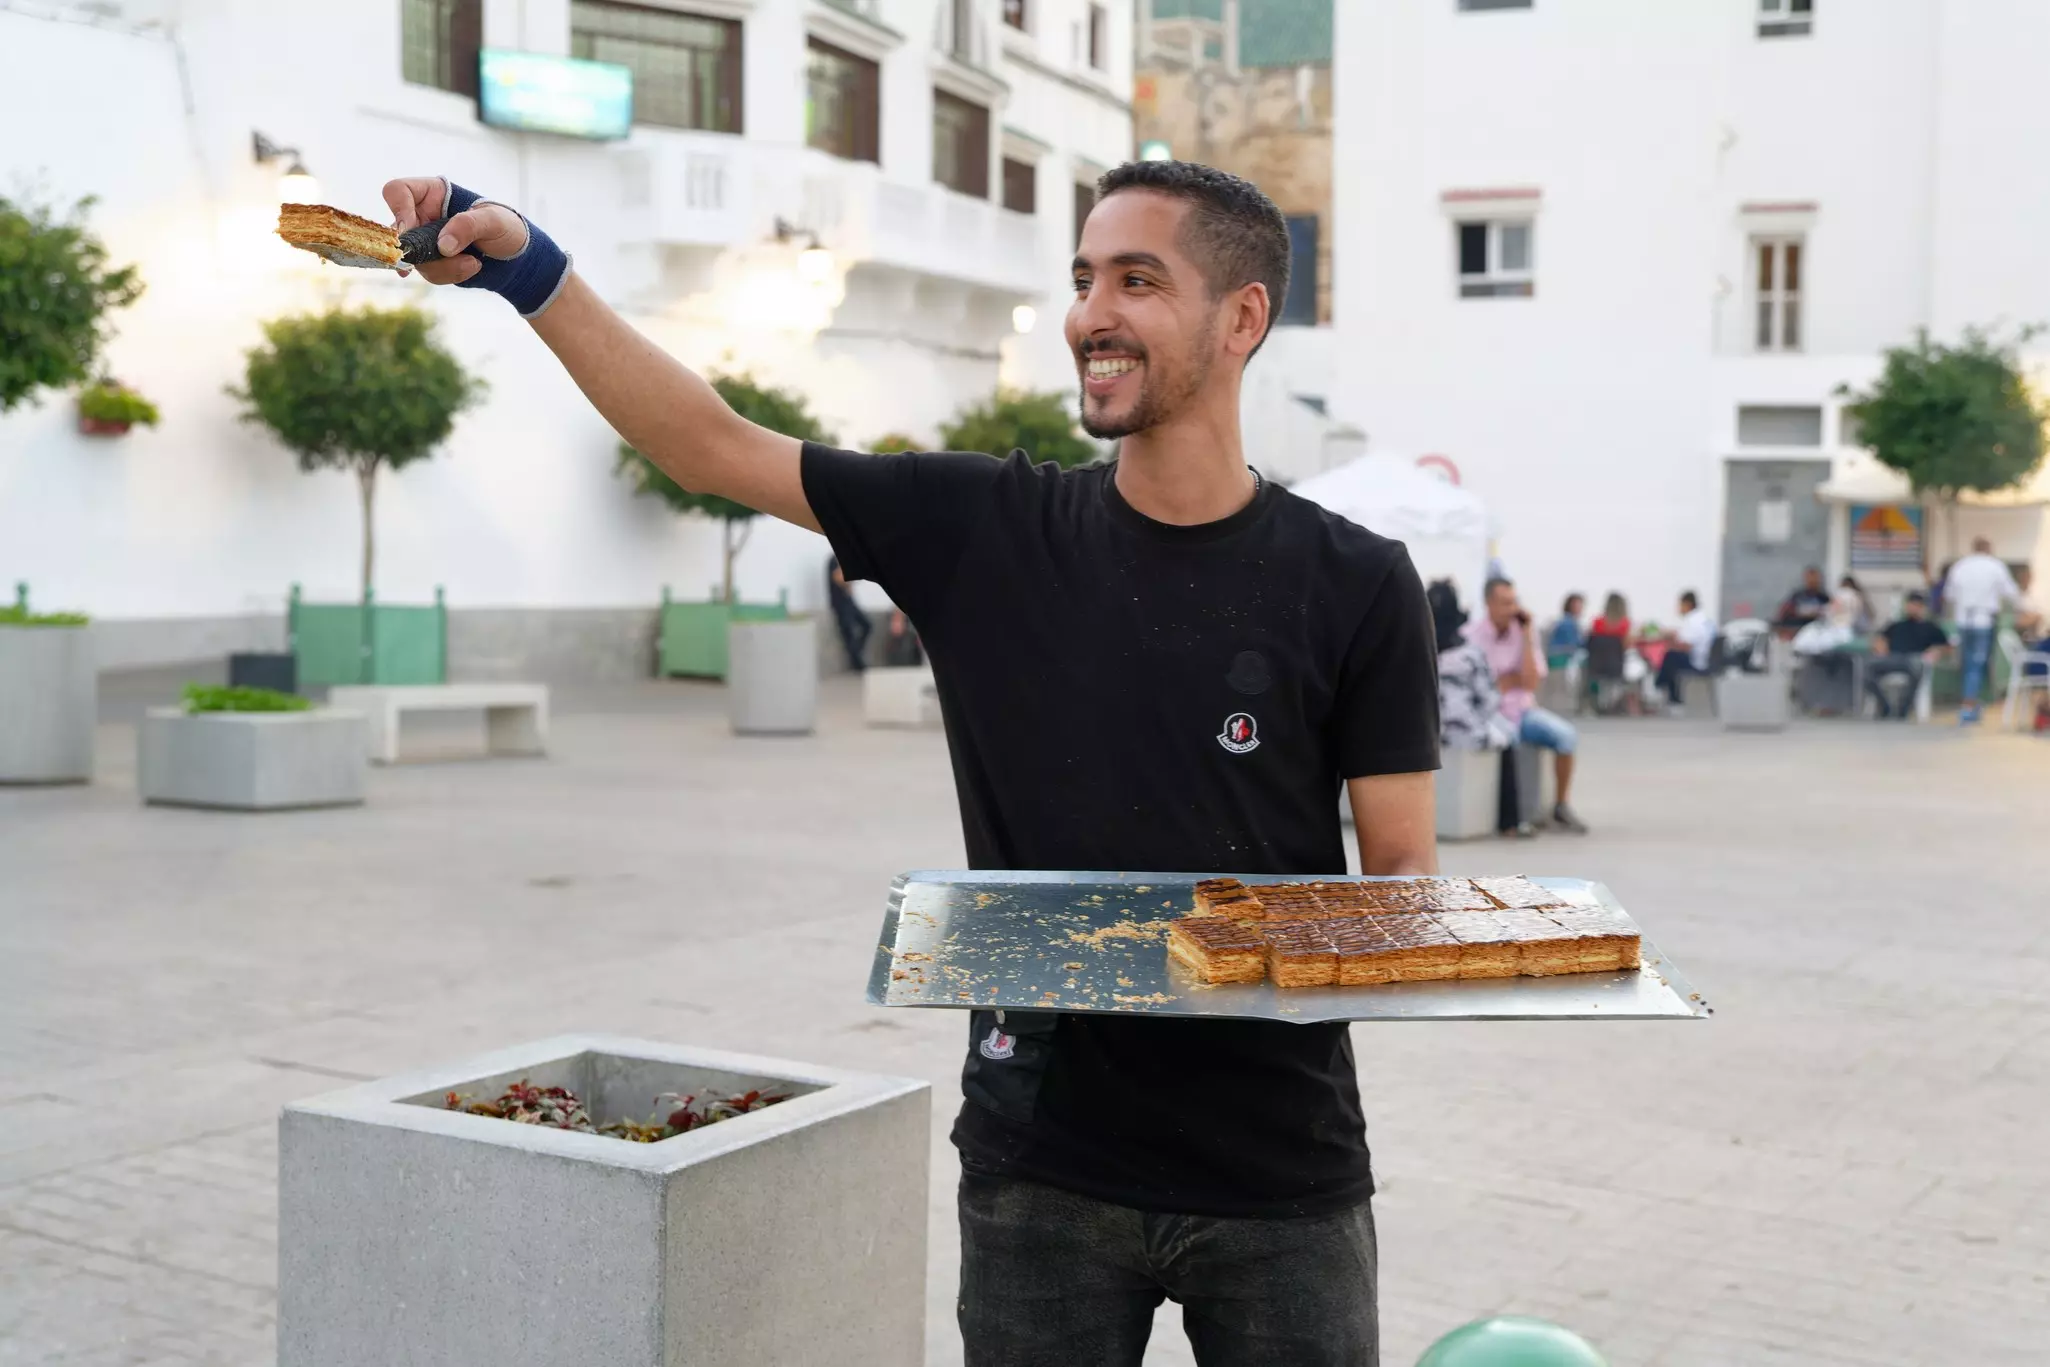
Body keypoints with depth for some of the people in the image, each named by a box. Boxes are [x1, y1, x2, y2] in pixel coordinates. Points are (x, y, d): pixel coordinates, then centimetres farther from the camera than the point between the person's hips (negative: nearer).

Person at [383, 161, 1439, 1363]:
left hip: (1278, 1178, -1)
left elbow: (1403, 872, -3)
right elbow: (712, 447, 0)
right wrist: (533, 273, -6)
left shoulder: (1356, 586, -6)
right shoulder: (985, 531, -1)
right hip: (1041, 1165, 1)